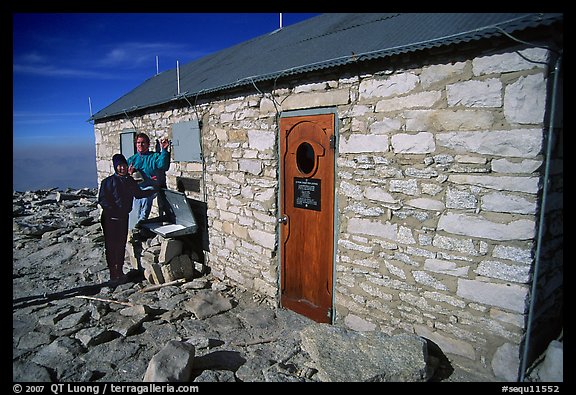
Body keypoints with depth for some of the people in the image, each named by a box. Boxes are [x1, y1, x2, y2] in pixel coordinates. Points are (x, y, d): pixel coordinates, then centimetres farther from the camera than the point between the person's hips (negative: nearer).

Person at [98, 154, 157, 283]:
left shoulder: (130, 181, 6)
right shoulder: (108, 182, -9)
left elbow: (138, 194, 18)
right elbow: (102, 200, -12)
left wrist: (153, 190, 10)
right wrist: (113, 209, -25)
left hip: (123, 218, 5)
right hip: (110, 219, -5)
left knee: (121, 245, 11)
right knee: (111, 246, 2)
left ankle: (119, 271, 23)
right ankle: (113, 272, 12)